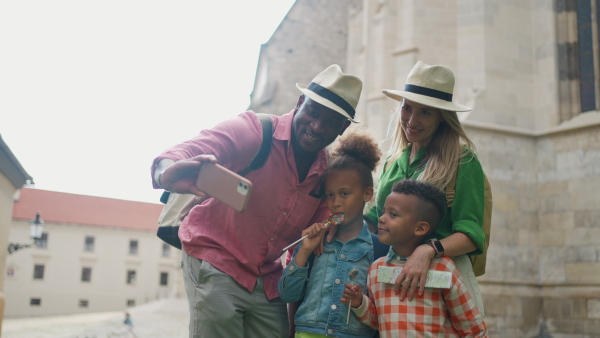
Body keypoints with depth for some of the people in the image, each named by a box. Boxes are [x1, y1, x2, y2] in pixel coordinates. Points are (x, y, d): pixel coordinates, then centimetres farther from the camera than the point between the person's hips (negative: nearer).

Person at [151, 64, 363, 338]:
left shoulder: (326, 172, 2)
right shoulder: (253, 130, -16)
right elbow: (190, 151, -33)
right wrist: (168, 174, -54)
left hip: (267, 279, 6)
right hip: (216, 265, -5)